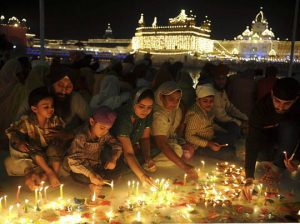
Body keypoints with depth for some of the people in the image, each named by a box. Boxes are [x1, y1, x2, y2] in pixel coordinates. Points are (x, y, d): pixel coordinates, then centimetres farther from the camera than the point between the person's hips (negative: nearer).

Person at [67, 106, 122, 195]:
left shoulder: (105, 135, -9)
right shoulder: (81, 138, -25)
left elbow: (117, 145, -1)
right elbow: (73, 161, -31)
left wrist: (113, 158, -24)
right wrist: (90, 174, -44)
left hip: (97, 168, 6)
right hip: (82, 171, -5)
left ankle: (94, 185, 4)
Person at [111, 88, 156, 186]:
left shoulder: (148, 114, -17)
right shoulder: (122, 118, -36)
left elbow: (145, 138, -5)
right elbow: (128, 153, -43)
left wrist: (147, 158, -24)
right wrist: (142, 175, -56)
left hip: (133, 145, 6)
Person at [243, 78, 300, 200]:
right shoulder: (261, 107, -31)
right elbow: (252, 141, -36)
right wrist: (249, 178, -43)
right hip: (267, 138, 0)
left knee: (289, 126, -32)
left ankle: (277, 167, -16)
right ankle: (273, 160, 2)